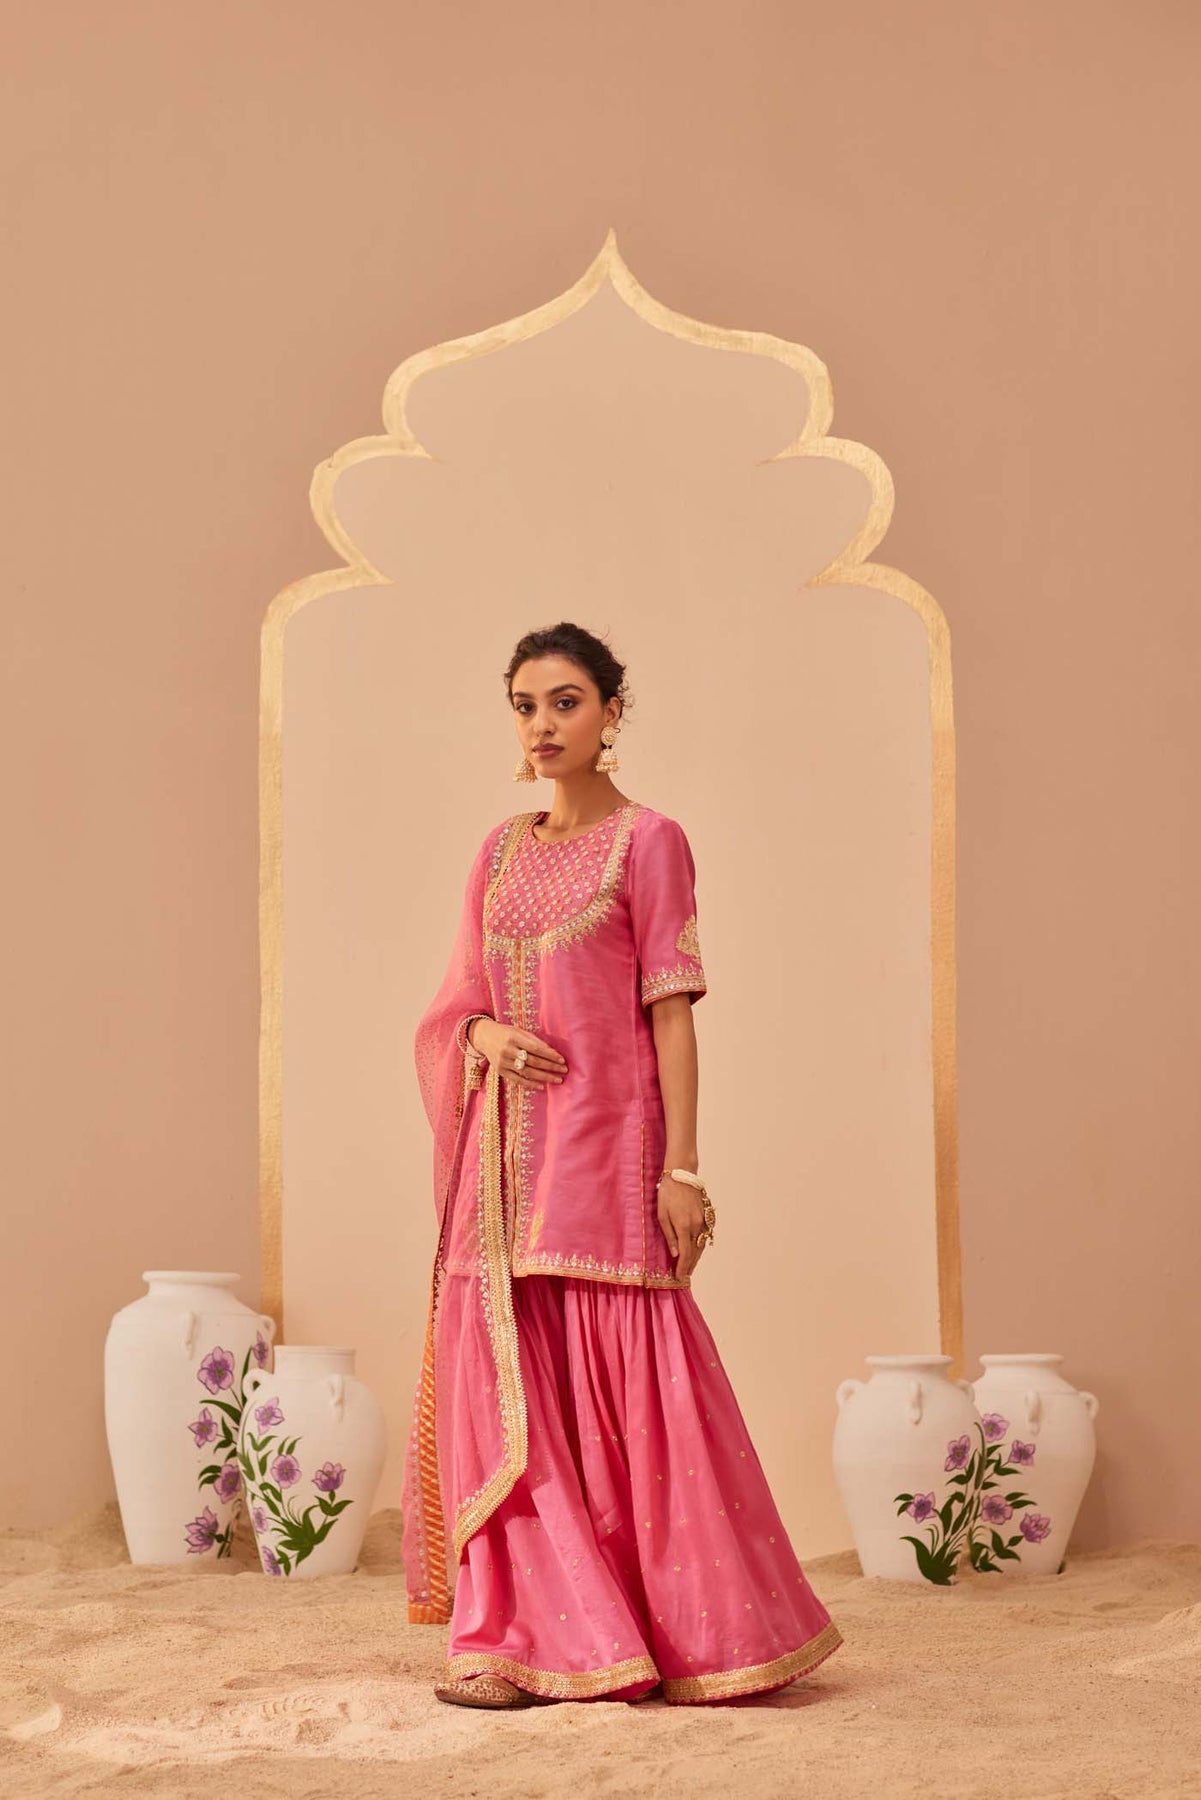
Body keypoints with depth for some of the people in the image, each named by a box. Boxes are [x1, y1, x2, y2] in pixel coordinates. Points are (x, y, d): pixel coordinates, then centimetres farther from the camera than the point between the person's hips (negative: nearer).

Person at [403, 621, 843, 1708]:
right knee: (510, 1387, 4)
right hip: (506, 1151, 6)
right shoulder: (501, 851, 15)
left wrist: (681, 1167, -12)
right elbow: (459, 1000, 17)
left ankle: (690, 1632, 7)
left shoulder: (648, 841, -1)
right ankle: (524, 1637, 11)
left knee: (620, 1386, -5)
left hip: (602, 1142, -6)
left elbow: (672, 1012, -6)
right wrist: (488, 1033, -7)